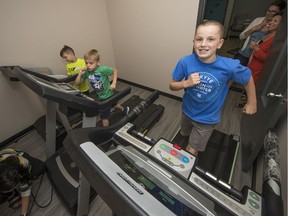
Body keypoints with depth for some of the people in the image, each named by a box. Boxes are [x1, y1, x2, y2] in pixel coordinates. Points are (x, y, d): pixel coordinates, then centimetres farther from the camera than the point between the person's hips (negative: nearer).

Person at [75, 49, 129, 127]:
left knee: (103, 116, 2)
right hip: (100, 96, 7)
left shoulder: (102, 69, -28)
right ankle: (124, 109, 62)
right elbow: (77, 83, -4)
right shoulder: (86, 72, -10)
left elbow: (115, 71, -16)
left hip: (107, 95, -7)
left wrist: (114, 83, -23)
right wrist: (80, 74, -20)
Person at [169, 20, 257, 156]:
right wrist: (186, 83, -31)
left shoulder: (230, 66, -25)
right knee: (184, 134, 31)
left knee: (191, 152, 9)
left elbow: (248, 78, -4)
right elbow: (172, 86, -11)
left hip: (207, 118, -2)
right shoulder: (185, 62, -23)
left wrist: (252, 103, 6)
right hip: (187, 111, 3)